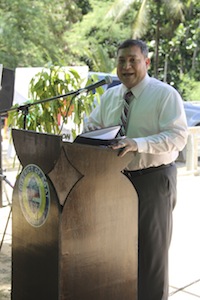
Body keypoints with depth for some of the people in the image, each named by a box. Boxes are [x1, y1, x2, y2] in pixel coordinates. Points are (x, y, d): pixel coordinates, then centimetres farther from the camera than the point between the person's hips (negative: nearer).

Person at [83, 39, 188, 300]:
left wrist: (137, 144, -32)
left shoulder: (166, 94, -10)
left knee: (152, 248, 6)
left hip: (153, 180, -6)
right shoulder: (110, 96, 9)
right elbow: (92, 126, 19)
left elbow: (178, 136, -20)